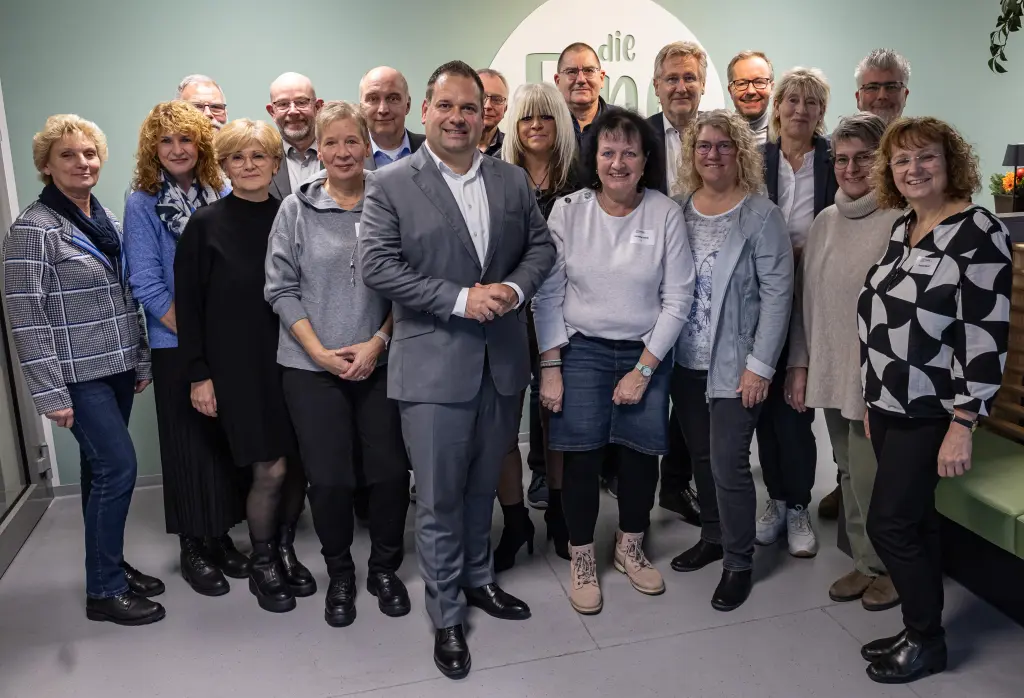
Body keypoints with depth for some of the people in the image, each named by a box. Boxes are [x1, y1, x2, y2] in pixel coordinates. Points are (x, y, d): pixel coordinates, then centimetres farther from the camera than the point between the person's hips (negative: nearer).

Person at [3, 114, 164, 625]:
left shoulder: (106, 218, 10)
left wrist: (141, 360, 14)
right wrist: (50, 394, -16)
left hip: (117, 367, 7)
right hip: (78, 374, -6)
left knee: (102, 468, 15)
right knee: (118, 467, -7)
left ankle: (110, 566, 28)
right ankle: (104, 591, 8)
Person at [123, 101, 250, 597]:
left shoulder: (222, 197, 5)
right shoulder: (142, 204, -3)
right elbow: (146, 283, -8)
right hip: (177, 346, -3)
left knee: (229, 439, 9)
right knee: (189, 444, 6)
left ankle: (222, 537, 26)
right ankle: (193, 548, 21)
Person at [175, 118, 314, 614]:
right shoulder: (206, 225, -3)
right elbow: (188, 304, -2)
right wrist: (198, 374, -5)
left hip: (293, 356, 3)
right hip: (238, 364, -3)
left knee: (299, 463, 7)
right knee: (270, 469, -3)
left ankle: (285, 549, 31)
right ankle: (262, 565, 21)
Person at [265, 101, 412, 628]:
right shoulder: (296, 209, 1)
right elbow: (281, 289, 1)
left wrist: (378, 342, -8)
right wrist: (320, 352, -8)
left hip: (381, 362, 1)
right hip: (312, 367, 0)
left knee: (391, 471, 3)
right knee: (329, 479, 3)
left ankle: (385, 568, 28)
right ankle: (340, 575, 28)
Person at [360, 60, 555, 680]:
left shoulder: (513, 180, 8)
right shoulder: (390, 185, -5)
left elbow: (541, 246, 11)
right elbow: (378, 265, -11)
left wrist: (513, 288, -10)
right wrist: (459, 299, -18)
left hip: (503, 359, 4)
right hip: (434, 365, -4)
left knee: (483, 486, 20)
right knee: (439, 499, 4)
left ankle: (479, 580, 41)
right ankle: (447, 618, 23)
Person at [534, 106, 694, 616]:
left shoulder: (665, 214, -6)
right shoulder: (568, 211, -6)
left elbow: (677, 298, -5)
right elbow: (547, 294, -3)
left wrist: (643, 370, -8)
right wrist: (549, 367, -7)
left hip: (647, 352, 1)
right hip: (581, 349, -1)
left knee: (642, 453, 8)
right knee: (582, 456, 0)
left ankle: (630, 547, 33)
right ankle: (581, 558, 22)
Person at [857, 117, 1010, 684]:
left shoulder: (978, 231, -14)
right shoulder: (901, 227, 10)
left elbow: (987, 335, -19)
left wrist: (961, 425, -21)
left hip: (930, 409, -7)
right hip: (889, 404, 7)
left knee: (889, 522, -3)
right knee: (915, 520, 15)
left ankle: (927, 642, 17)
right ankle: (920, 632, 29)